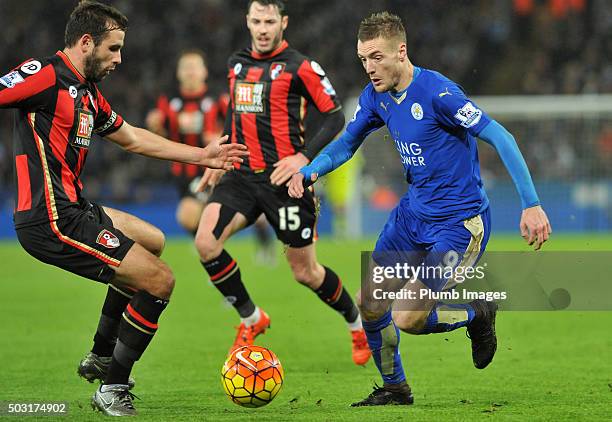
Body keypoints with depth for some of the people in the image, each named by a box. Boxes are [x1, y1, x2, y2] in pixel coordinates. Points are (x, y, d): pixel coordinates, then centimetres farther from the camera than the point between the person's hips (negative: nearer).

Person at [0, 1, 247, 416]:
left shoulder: (88, 94, 16)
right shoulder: (45, 75, -14)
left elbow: (133, 138, 28)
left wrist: (201, 156, 30)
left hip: (73, 208, 11)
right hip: (52, 221, -11)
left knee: (153, 241, 32)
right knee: (160, 280, -7)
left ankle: (101, 357, 32)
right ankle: (113, 390, 6)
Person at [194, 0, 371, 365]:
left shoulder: (300, 67, -7)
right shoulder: (238, 63, 12)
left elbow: (335, 117, -7)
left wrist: (304, 157, -18)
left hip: (282, 176, -5)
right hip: (242, 175, 5)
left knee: (305, 272, 2)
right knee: (206, 243, -17)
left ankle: (358, 324, 30)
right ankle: (251, 319, 3)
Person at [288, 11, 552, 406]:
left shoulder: (437, 92, -23)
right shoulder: (375, 96, 0)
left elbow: (500, 137, -23)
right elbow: (347, 143, 15)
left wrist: (531, 204, -27)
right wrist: (310, 172, -6)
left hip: (459, 222, -8)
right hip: (413, 213, 8)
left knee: (406, 318, -13)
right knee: (370, 305, 6)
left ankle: (477, 315, 15)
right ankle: (395, 388, 28)